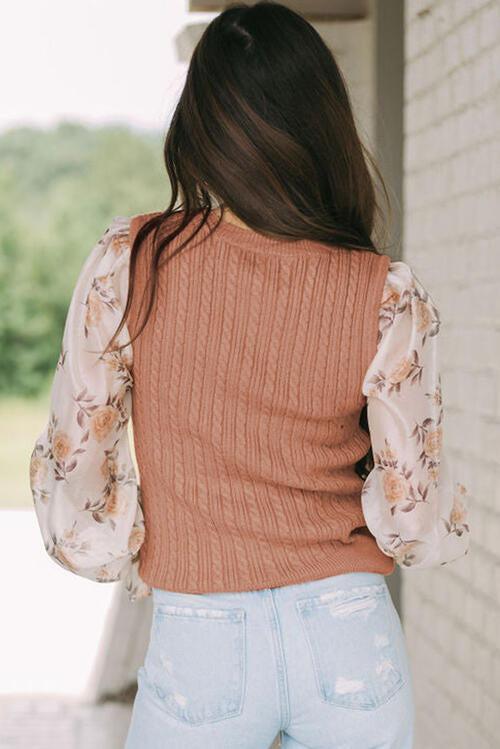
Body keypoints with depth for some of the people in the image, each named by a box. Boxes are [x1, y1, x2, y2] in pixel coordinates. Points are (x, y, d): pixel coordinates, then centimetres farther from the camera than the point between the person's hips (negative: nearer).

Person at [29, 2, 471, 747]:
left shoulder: (129, 263, -10)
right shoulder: (388, 299, -11)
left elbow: (73, 457, -4)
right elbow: (413, 509, -4)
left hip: (198, 646, 0)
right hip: (351, 637, 1)